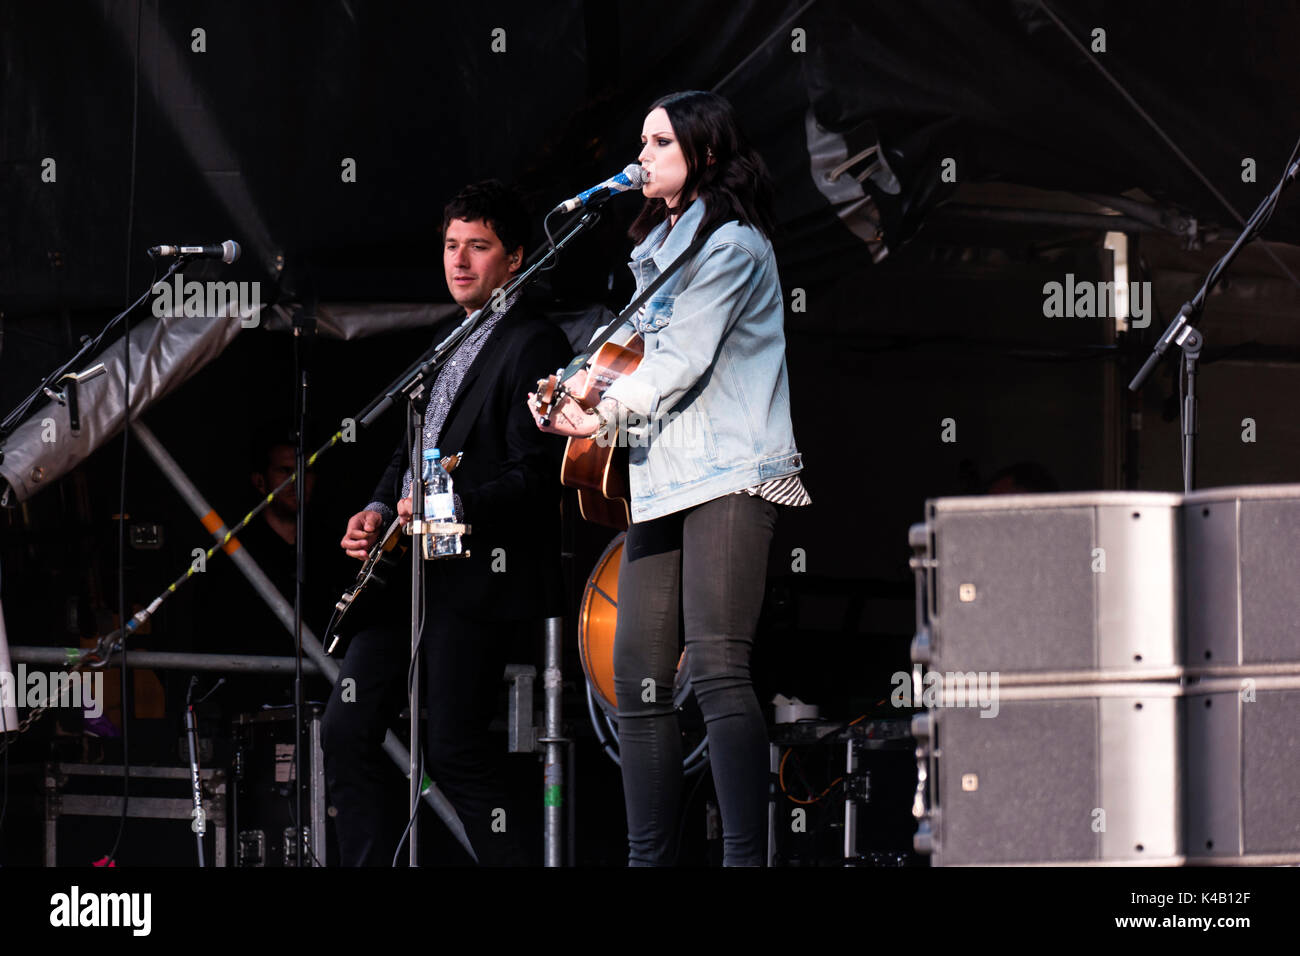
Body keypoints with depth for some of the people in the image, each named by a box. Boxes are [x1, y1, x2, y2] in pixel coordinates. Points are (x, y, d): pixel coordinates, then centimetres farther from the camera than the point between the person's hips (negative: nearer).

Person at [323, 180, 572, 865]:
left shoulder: (534, 345, -8)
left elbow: (533, 478, -15)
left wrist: (453, 508, -24)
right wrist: (379, 511, 9)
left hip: (476, 578, -9)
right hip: (406, 572, 9)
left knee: (453, 752, -10)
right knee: (346, 733, 3)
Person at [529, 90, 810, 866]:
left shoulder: (732, 246, -5)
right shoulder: (659, 250, 22)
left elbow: (683, 361, -11)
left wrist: (604, 412, -12)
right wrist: (583, 389, 8)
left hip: (729, 480, -9)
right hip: (660, 482, 9)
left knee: (717, 667, -19)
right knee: (638, 679, 3)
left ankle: (747, 857, -23)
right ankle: (650, 858, 7)